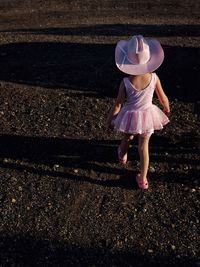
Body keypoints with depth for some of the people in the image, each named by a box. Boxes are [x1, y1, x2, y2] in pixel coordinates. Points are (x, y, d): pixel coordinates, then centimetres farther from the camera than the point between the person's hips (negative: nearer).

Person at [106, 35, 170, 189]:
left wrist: (109, 120, -1)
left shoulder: (126, 82, -24)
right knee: (144, 146, 14)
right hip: (148, 115, 1)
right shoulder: (154, 78, -19)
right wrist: (167, 110, 16)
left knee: (127, 138, 29)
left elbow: (118, 104, -16)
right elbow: (163, 98, -5)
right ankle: (143, 179, 22)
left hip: (130, 116, -1)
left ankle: (123, 156, 59)